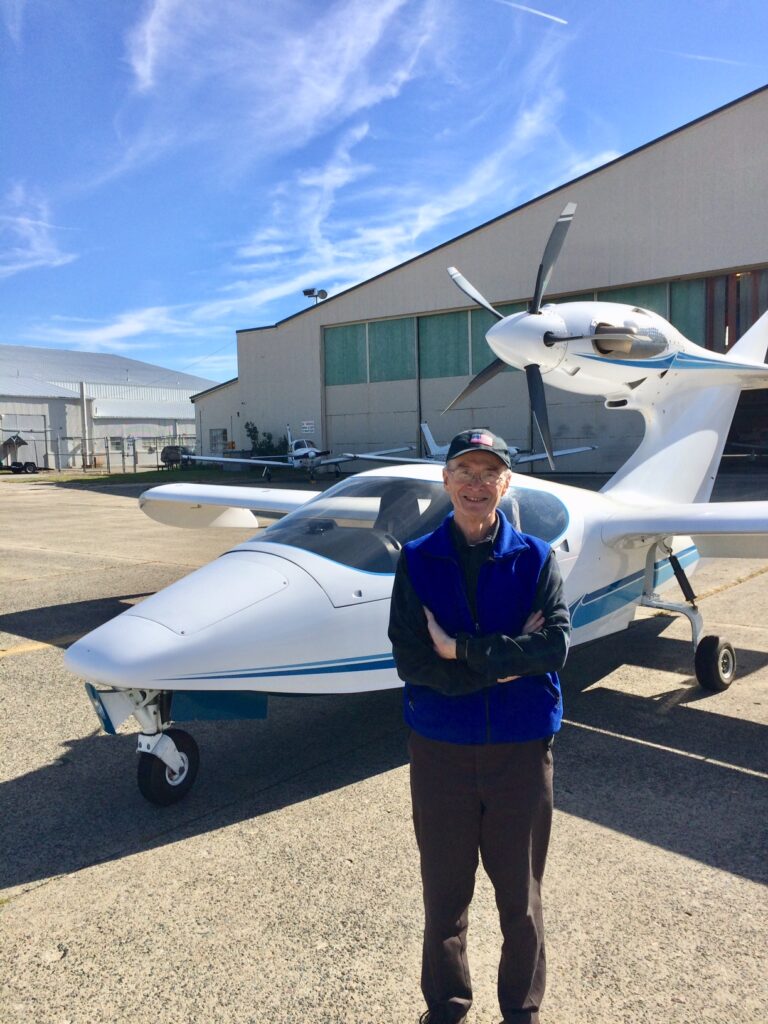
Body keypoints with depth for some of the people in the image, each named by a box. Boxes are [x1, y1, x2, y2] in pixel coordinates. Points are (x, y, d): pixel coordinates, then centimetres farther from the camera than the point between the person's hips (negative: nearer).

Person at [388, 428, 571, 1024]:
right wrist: (508, 658, -16)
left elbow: (555, 646, -17)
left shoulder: (537, 559, -3)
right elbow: (410, 661, -13)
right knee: (445, 890, 16)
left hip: (521, 750, 0)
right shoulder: (417, 560, -4)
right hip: (441, 749, 0)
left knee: (520, 894, 16)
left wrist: (461, 649, -19)